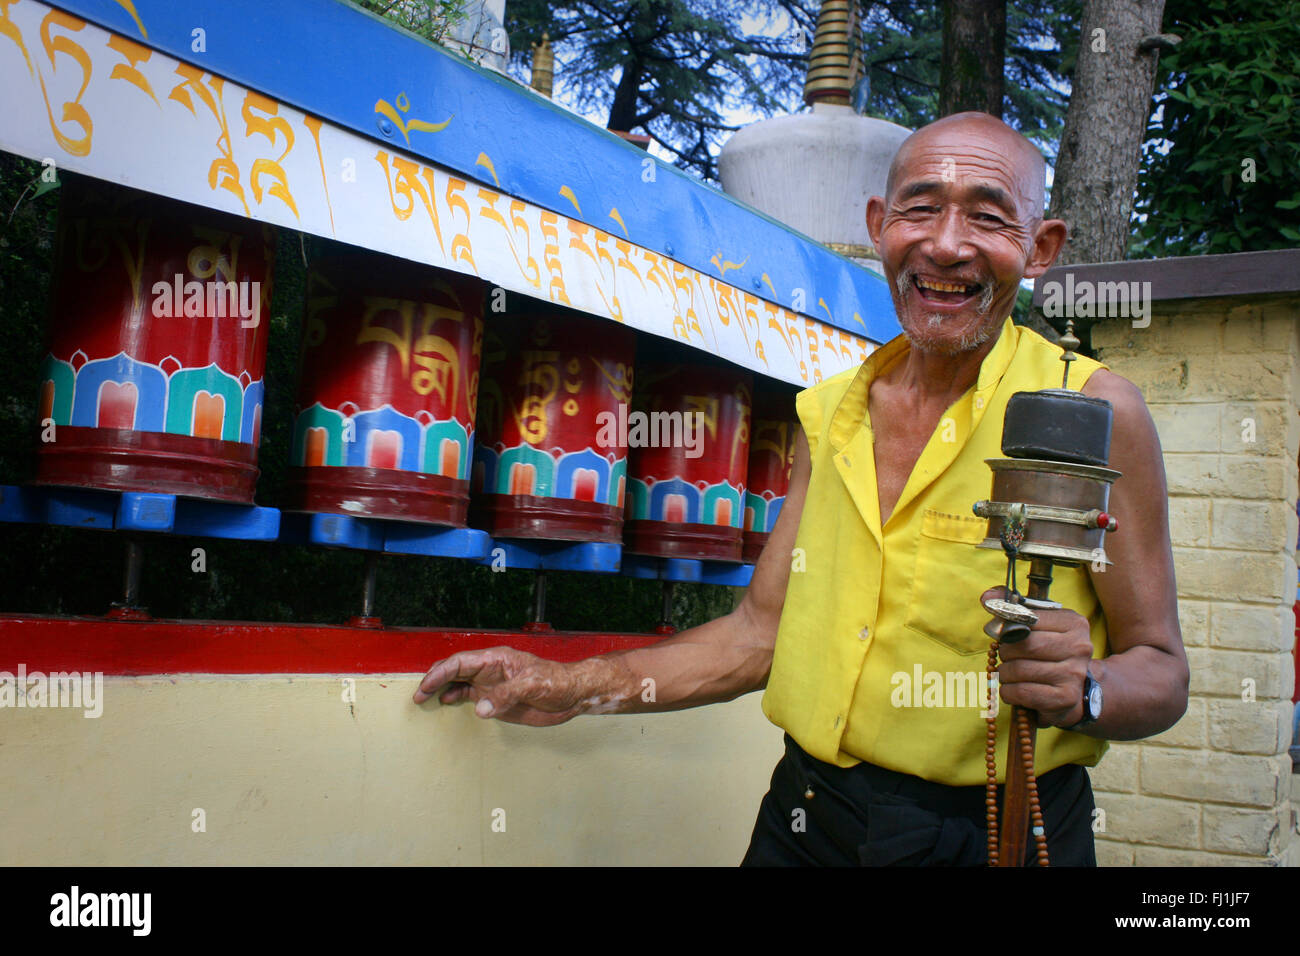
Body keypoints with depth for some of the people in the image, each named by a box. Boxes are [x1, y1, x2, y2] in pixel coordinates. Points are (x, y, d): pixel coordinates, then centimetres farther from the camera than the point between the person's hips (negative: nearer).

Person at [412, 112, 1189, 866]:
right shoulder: (830, 413, 4)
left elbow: (1161, 672, -7)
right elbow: (764, 632, 9)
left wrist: (1084, 690, -28)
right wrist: (573, 689, 7)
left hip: (996, 838, -4)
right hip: (806, 824, 4)